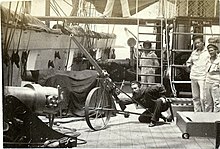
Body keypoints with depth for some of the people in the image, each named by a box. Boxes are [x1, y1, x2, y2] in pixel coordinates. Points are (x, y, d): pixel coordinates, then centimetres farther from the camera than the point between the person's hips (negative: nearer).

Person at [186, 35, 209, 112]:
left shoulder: (208, 52, -4)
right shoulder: (194, 53, 14)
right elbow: (188, 62, 30)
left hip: (203, 77, -6)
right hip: (193, 77, 6)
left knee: (203, 98, -11)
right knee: (195, 97, 10)